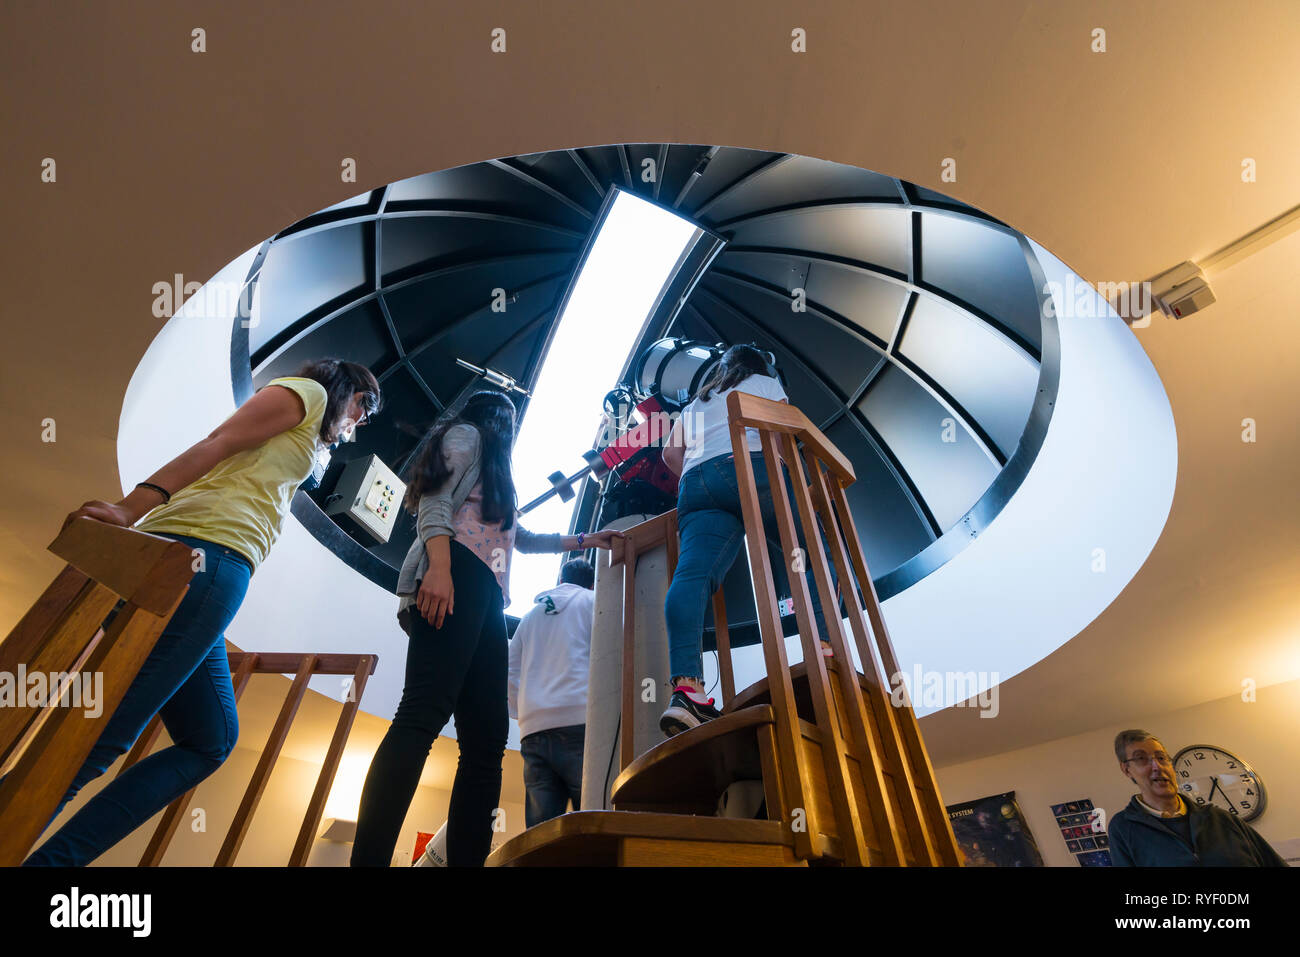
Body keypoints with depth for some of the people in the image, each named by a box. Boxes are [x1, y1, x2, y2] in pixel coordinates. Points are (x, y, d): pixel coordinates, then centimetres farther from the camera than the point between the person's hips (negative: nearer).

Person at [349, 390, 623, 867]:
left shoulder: (495, 482, 39)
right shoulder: (467, 434, 15)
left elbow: (520, 537, 46)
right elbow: (434, 501, -3)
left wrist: (584, 540, 52)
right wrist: (439, 567, -20)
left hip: (485, 598, 9)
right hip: (455, 576, -9)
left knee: (486, 739, -3)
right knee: (423, 715, -24)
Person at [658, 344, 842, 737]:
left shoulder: (693, 406, 39)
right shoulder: (765, 382, 29)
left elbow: (670, 454, 24)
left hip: (695, 482, 4)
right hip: (752, 468, -3)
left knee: (693, 575, -19)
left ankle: (686, 685, -36)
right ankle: (822, 649, -19)